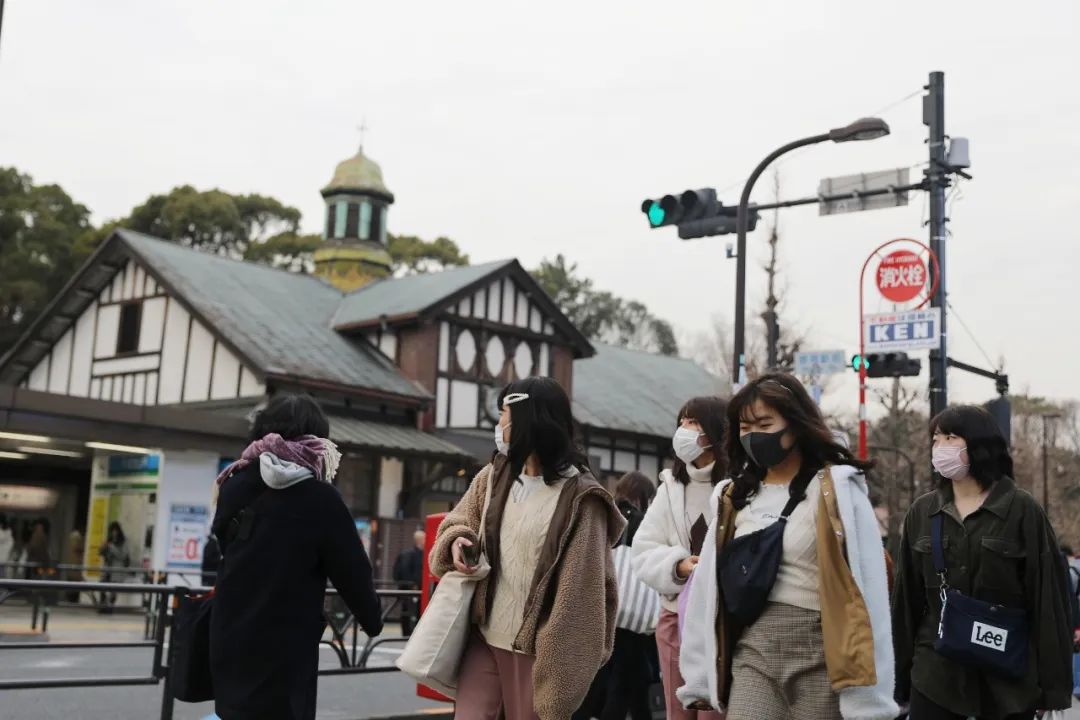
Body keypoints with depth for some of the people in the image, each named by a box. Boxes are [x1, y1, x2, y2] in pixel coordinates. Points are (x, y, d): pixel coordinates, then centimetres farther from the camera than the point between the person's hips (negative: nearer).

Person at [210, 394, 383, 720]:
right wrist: (372, 619, 10)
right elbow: (352, 571, -6)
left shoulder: (234, 487, 4)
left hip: (230, 638, 6)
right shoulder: (320, 499, -11)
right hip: (285, 647, -6)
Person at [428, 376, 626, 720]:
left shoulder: (579, 498, -12)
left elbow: (582, 589, -13)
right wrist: (456, 541, -6)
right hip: (484, 636, 5)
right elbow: (458, 521, 20)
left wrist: (562, 664, -15)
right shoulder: (494, 476, 7)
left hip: (535, 648, -5)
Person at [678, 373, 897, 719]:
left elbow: (867, 590, -7)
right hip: (752, 654, 3)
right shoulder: (734, 497, 12)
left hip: (819, 656, -3)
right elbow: (708, 589, 11)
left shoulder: (837, 490, -3)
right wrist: (700, 677, 8)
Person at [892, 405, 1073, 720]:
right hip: (935, 674, 3)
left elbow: (1048, 599, -5)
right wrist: (901, 676, 6)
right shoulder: (922, 512, 6)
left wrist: (1053, 685, -8)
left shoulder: (1022, 510, -4)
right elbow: (907, 598, 8)